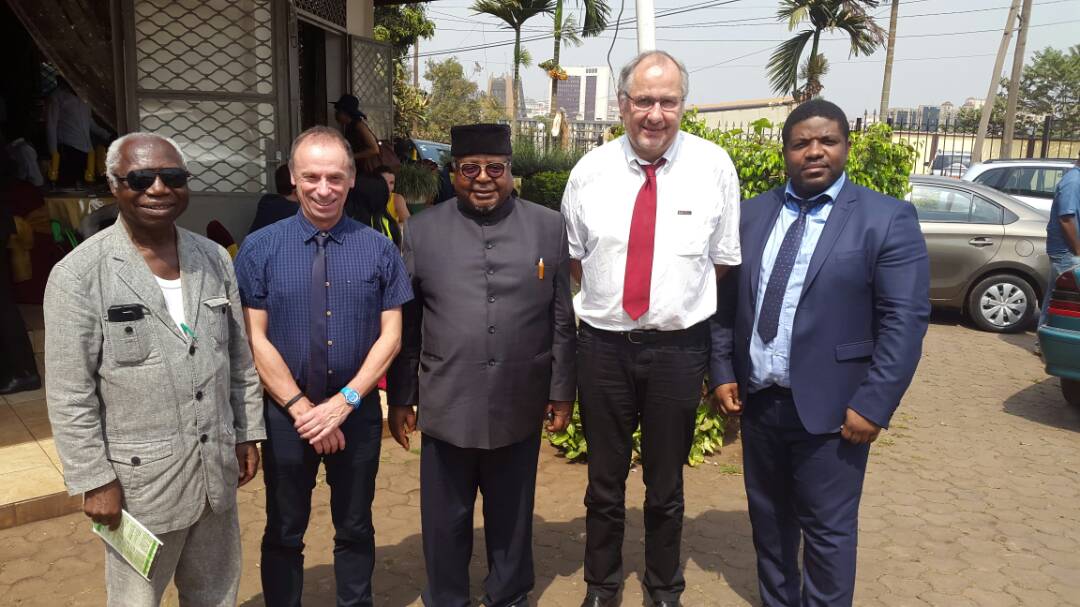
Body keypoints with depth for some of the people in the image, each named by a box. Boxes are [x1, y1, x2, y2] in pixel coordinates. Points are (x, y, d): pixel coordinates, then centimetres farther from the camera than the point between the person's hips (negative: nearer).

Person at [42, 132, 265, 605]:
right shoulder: (79, 274, -11)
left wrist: (247, 435, 10)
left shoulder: (215, 259, 4)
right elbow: (69, 394, -10)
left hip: (217, 467, 4)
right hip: (138, 478, -4)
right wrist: (94, 479, -10)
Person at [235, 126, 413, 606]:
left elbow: (390, 335, -5)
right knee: (284, 533, 17)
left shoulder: (378, 249, -4)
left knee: (355, 529, 19)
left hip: (358, 413, 1)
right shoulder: (259, 249, -7)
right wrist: (302, 408, -13)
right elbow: (255, 340, -9)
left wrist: (344, 401, -14)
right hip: (286, 414, -1)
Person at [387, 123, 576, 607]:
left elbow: (563, 320, 3)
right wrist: (400, 399, 5)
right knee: (445, 519, 14)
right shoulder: (421, 230, 1)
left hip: (519, 406, 1)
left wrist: (562, 392, 4)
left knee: (512, 515, 17)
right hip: (446, 406, 0)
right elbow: (405, 325, 3)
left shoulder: (549, 227, 1)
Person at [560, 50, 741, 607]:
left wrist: (682, 301, -3)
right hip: (603, 345, 1)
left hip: (679, 347, -1)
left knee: (666, 485, 16)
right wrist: (602, 298, 2)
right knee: (604, 481, 16)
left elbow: (723, 261, 2)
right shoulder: (589, 171, -2)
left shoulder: (714, 167, -6)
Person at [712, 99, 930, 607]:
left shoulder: (887, 218, -7)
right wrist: (723, 374, 3)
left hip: (829, 408, -4)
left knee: (827, 529, 9)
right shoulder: (752, 214, 5)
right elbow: (727, 302, 8)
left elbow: (905, 320, -12)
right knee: (768, 519, 19)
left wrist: (872, 405, -16)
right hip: (757, 400, 4)